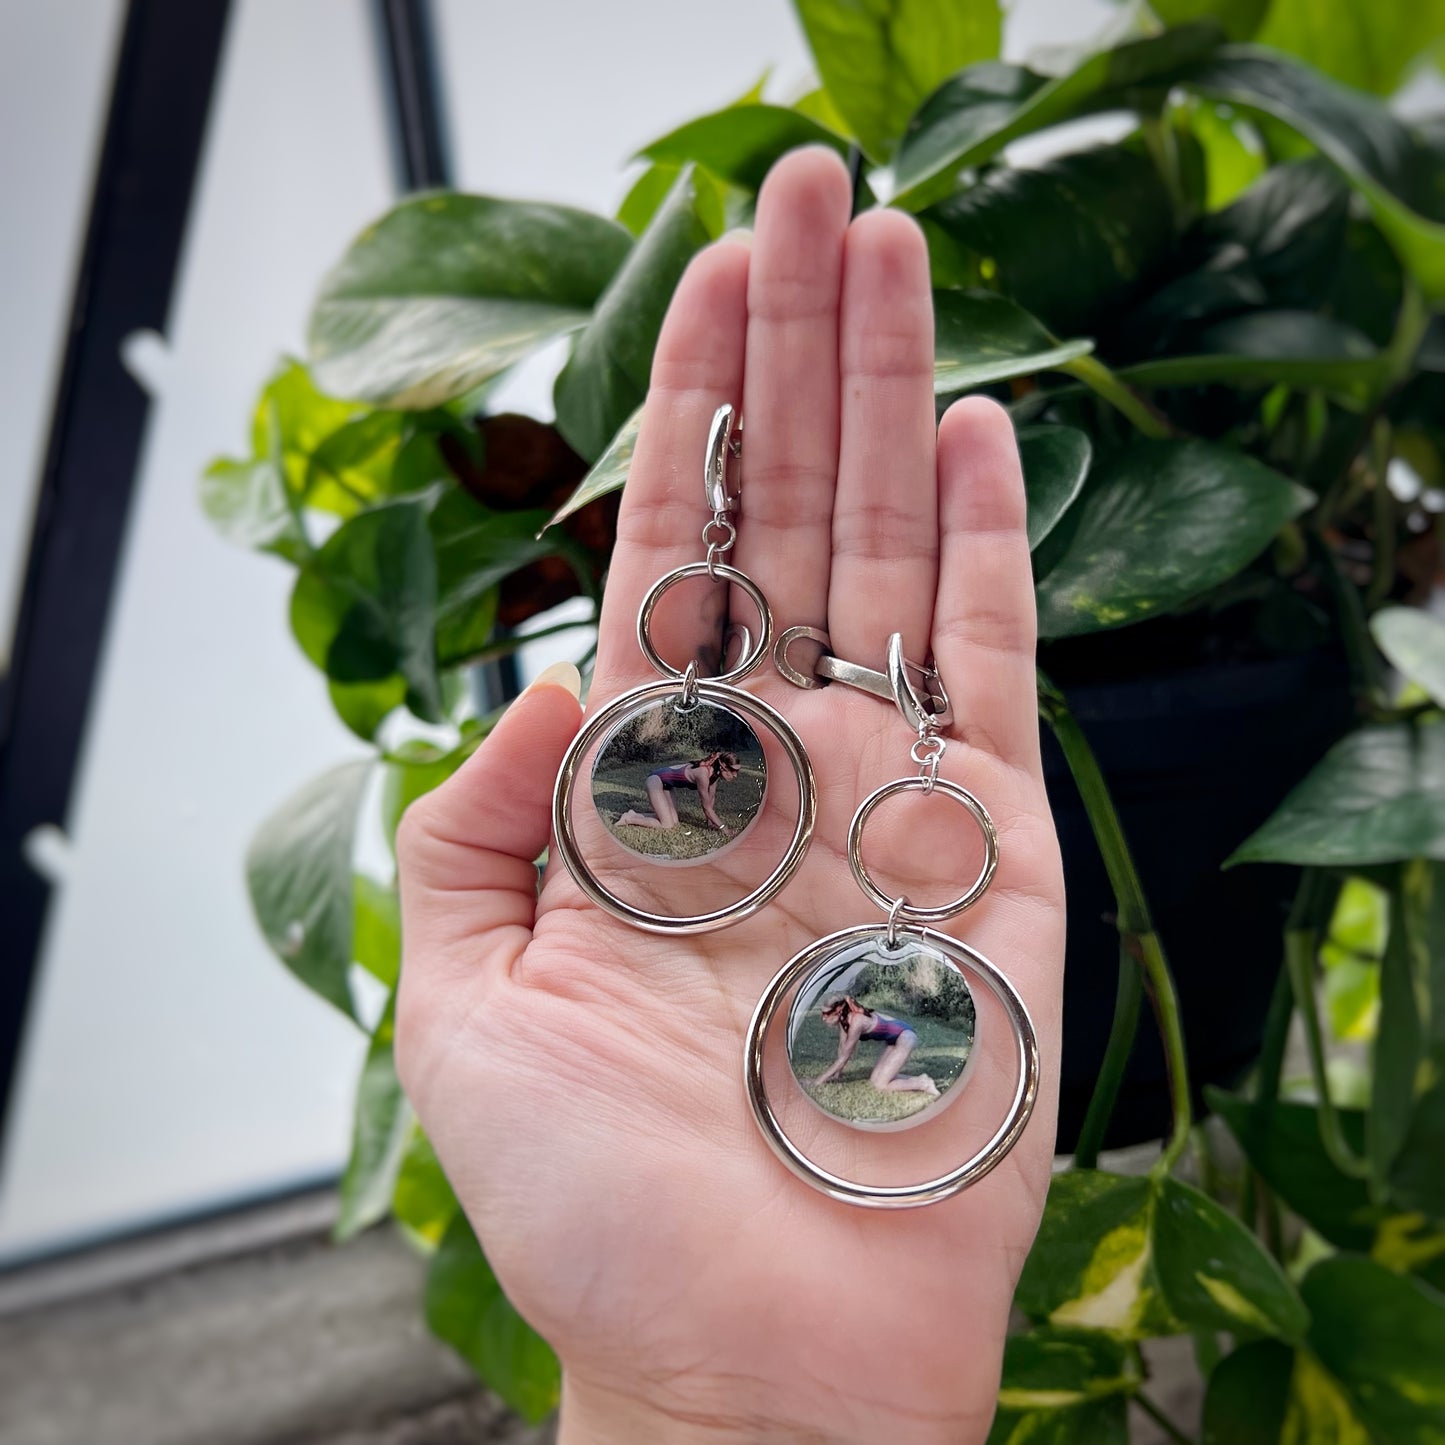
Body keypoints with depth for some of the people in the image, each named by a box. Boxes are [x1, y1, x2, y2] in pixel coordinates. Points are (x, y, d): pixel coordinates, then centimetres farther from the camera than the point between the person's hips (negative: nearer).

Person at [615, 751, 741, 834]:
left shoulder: (715, 772, -6)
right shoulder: (703, 774, -31)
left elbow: (711, 797, 7)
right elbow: (707, 807, -24)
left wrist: (710, 821, 6)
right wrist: (722, 827, -18)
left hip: (663, 783, 9)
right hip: (656, 780, -9)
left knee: (673, 821, 5)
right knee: (667, 825, -12)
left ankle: (634, 815, 14)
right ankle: (628, 819, -1)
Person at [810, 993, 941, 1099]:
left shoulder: (856, 1022, -27)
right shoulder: (844, 1019, -3)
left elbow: (843, 1057, -23)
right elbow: (842, 1049, 6)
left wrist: (819, 1080, -19)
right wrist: (836, 1074, 2)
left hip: (905, 1038, -9)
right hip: (894, 1040, 9)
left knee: (881, 1085, -11)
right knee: (874, 1079, 6)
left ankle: (924, 1084, -4)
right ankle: (920, 1080, 8)